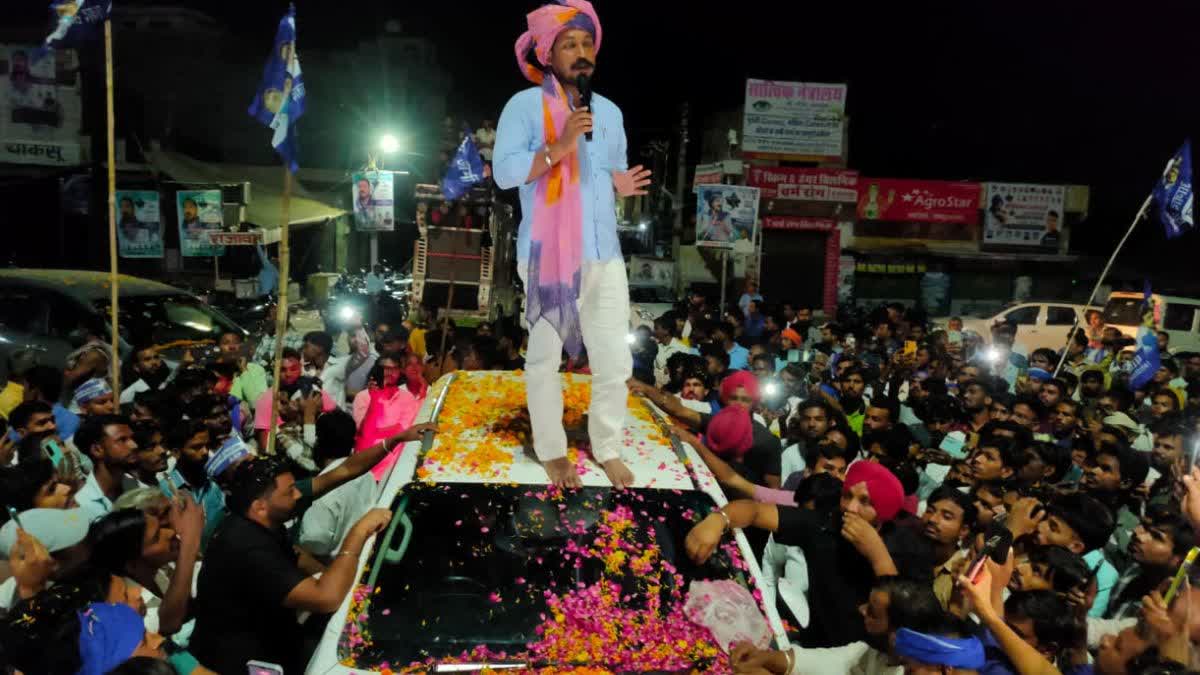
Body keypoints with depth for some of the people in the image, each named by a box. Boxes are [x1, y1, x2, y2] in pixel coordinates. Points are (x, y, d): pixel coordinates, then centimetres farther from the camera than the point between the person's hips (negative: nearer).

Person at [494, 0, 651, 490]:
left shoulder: (609, 111, 16)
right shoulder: (525, 105, -2)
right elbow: (504, 172, -12)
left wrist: (623, 185, 0)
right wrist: (558, 147, -20)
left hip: (604, 255, 5)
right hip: (547, 255, -4)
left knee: (615, 361, 5)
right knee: (545, 357, 7)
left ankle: (607, 448, 22)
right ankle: (552, 450, 21)